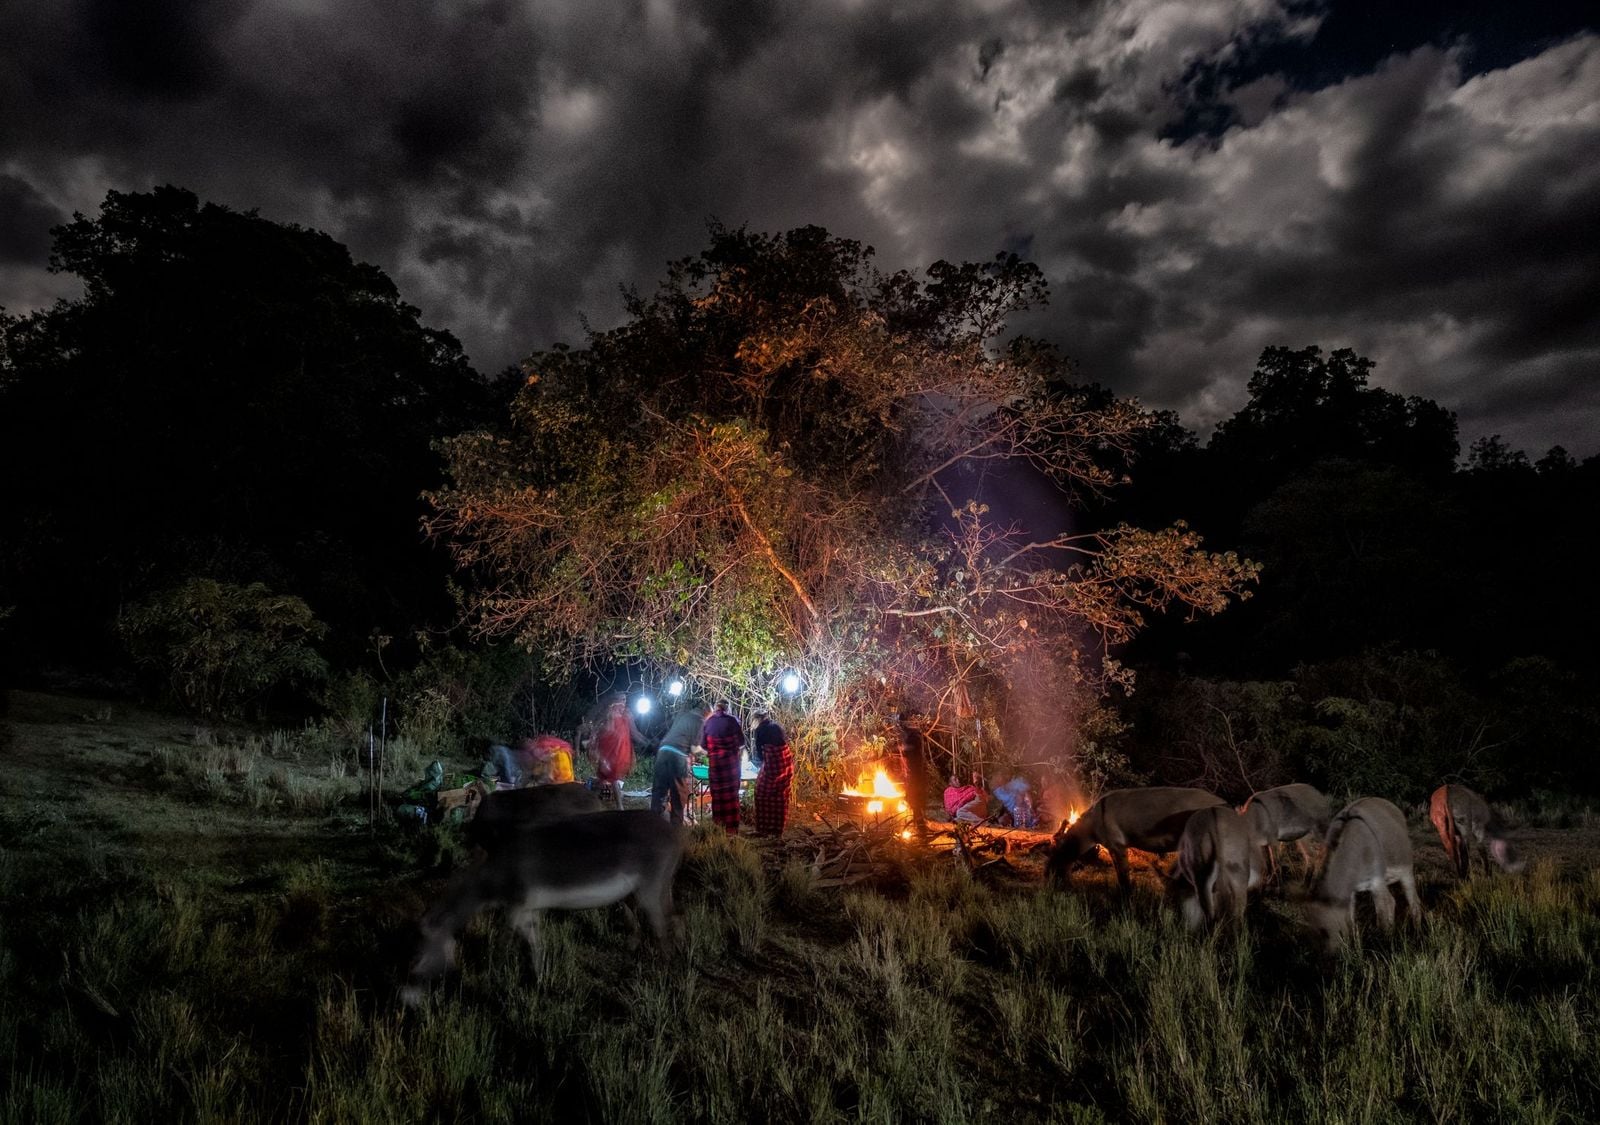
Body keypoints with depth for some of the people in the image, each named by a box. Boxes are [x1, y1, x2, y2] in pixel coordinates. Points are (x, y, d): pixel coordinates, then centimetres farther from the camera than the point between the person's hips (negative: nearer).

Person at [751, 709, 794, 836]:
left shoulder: (760, 730, -1)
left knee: (764, 795, 7)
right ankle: (778, 829, 20)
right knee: (780, 796, 14)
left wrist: (761, 761, 28)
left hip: (773, 763, -6)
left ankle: (764, 829, 10)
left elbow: (759, 751, 6)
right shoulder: (776, 726, 17)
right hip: (787, 761, 7)